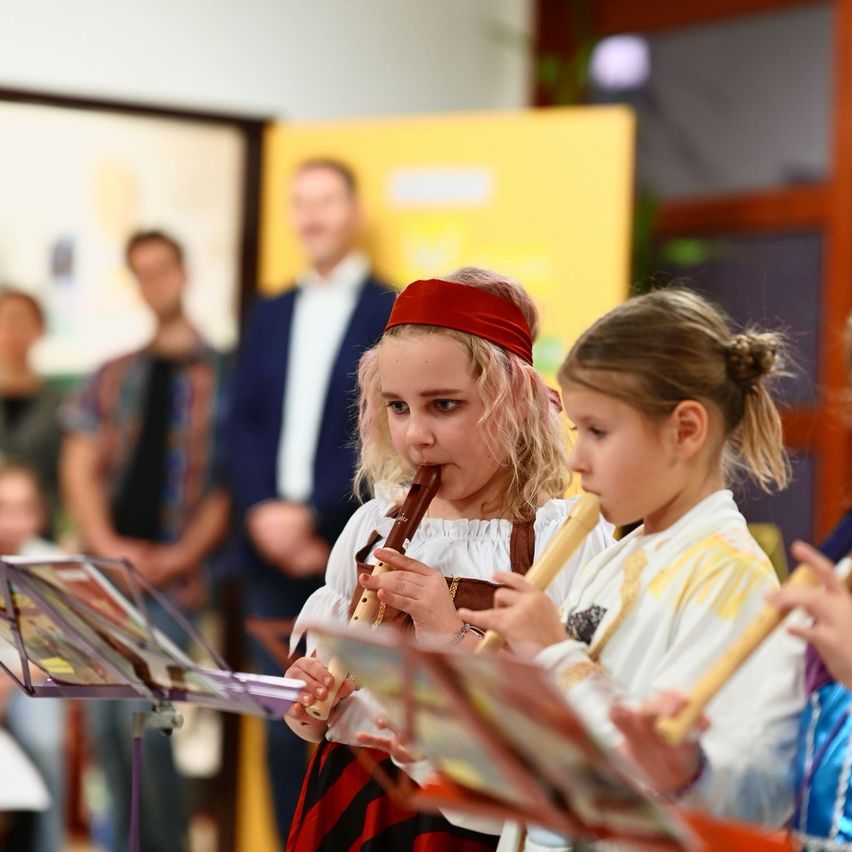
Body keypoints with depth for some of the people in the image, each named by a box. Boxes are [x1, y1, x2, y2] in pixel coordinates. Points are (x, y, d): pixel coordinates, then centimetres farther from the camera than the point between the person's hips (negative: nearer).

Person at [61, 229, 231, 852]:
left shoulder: (219, 376, 1)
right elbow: (80, 467, 7)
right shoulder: (114, 377, 13)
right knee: (106, 724, 4)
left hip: (172, 578, -4)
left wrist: (179, 557, -12)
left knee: (141, 718, -13)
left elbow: (229, 485, -3)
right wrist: (109, 545, -7)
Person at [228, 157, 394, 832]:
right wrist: (263, 515, -6)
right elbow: (243, 425, 9)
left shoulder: (394, 313, 0)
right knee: (284, 727, 6)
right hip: (274, 554, 5)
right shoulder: (269, 315, 17)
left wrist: (310, 514, -14)